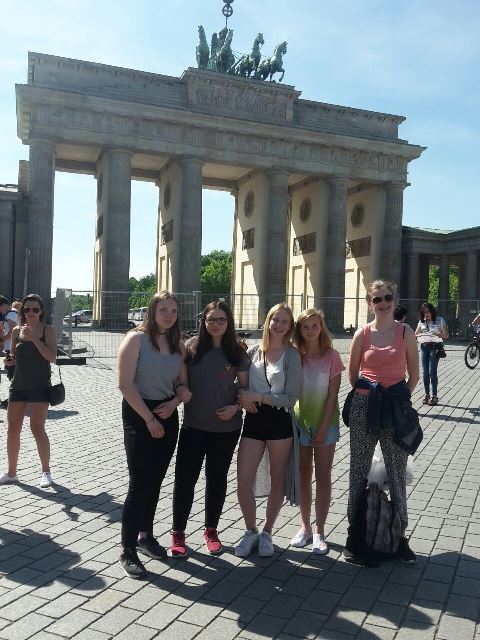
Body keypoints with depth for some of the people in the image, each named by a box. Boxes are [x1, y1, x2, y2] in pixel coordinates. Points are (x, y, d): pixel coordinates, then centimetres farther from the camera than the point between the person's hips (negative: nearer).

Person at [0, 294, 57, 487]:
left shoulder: (47, 330, -4)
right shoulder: (16, 331, 8)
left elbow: (52, 357, -15)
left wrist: (33, 338, -21)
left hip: (39, 386, -5)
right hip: (18, 385, 5)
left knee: (37, 429, -7)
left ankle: (46, 472, 10)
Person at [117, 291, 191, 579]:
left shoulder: (178, 344, 6)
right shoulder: (136, 338, -11)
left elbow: (182, 382, 11)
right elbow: (125, 384, -16)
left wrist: (175, 401, -11)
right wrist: (149, 419, -16)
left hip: (168, 415, 6)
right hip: (139, 415, -6)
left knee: (155, 481, 15)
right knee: (139, 483, -5)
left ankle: (146, 535, 32)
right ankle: (128, 551, 8)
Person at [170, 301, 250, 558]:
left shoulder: (237, 353, -1)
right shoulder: (191, 347, -2)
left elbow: (245, 387, 5)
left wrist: (235, 407, -11)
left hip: (226, 428, 1)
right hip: (193, 425, 0)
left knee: (217, 479, 14)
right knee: (184, 478, 1)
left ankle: (211, 530, 31)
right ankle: (178, 533, 18)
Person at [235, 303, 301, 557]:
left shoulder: (292, 355, -4)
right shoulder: (253, 351, 5)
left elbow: (291, 398, -9)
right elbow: (241, 383, 12)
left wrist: (257, 397, -15)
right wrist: (243, 398, -10)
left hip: (280, 421, -2)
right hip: (254, 420, 2)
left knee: (277, 481, 11)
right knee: (243, 483, -1)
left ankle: (267, 532, 30)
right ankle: (251, 532, 22)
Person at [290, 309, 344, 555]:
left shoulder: (331, 356, -8)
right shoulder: (295, 356, -2)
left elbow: (333, 395, -9)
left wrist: (323, 428, -12)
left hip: (325, 422, -2)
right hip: (300, 421, 2)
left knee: (323, 477, 5)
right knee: (303, 476, 11)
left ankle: (319, 532, 14)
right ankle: (305, 527, 25)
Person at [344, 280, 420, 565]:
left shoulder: (406, 332, -1)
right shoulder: (362, 334, 0)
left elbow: (414, 375, 5)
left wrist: (398, 399, 9)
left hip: (396, 408, 0)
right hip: (364, 407, 1)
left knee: (397, 474, 8)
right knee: (359, 472, 8)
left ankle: (400, 535, 23)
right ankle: (353, 535, 21)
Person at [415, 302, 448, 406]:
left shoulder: (439, 320, 0)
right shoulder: (421, 321, 10)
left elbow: (446, 335, 1)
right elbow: (415, 334, 14)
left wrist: (440, 335, -21)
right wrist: (420, 335, -9)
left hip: (435, 347, -4)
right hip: (424, 347, 4)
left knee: (432, 372, -8)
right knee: (425, 372, 4)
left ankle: (434, 395, 1)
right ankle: (427, 394, 15)